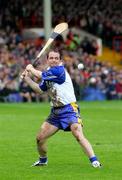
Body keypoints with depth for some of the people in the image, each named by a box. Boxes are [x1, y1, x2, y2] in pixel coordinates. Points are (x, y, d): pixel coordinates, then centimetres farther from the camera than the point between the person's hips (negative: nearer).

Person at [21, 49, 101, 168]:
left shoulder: (59, 70, -13)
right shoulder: (48, 72, 11)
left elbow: (40, 75, -11)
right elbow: (40, 89, 22)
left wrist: (30, 69, 8)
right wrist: (27, 78, 15)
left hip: (69, 109, -8)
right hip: (55, 111, 8)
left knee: (78, 136, -25)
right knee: (40, 138, 8)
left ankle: (94, 161, -26)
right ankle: (43, 160, 32)